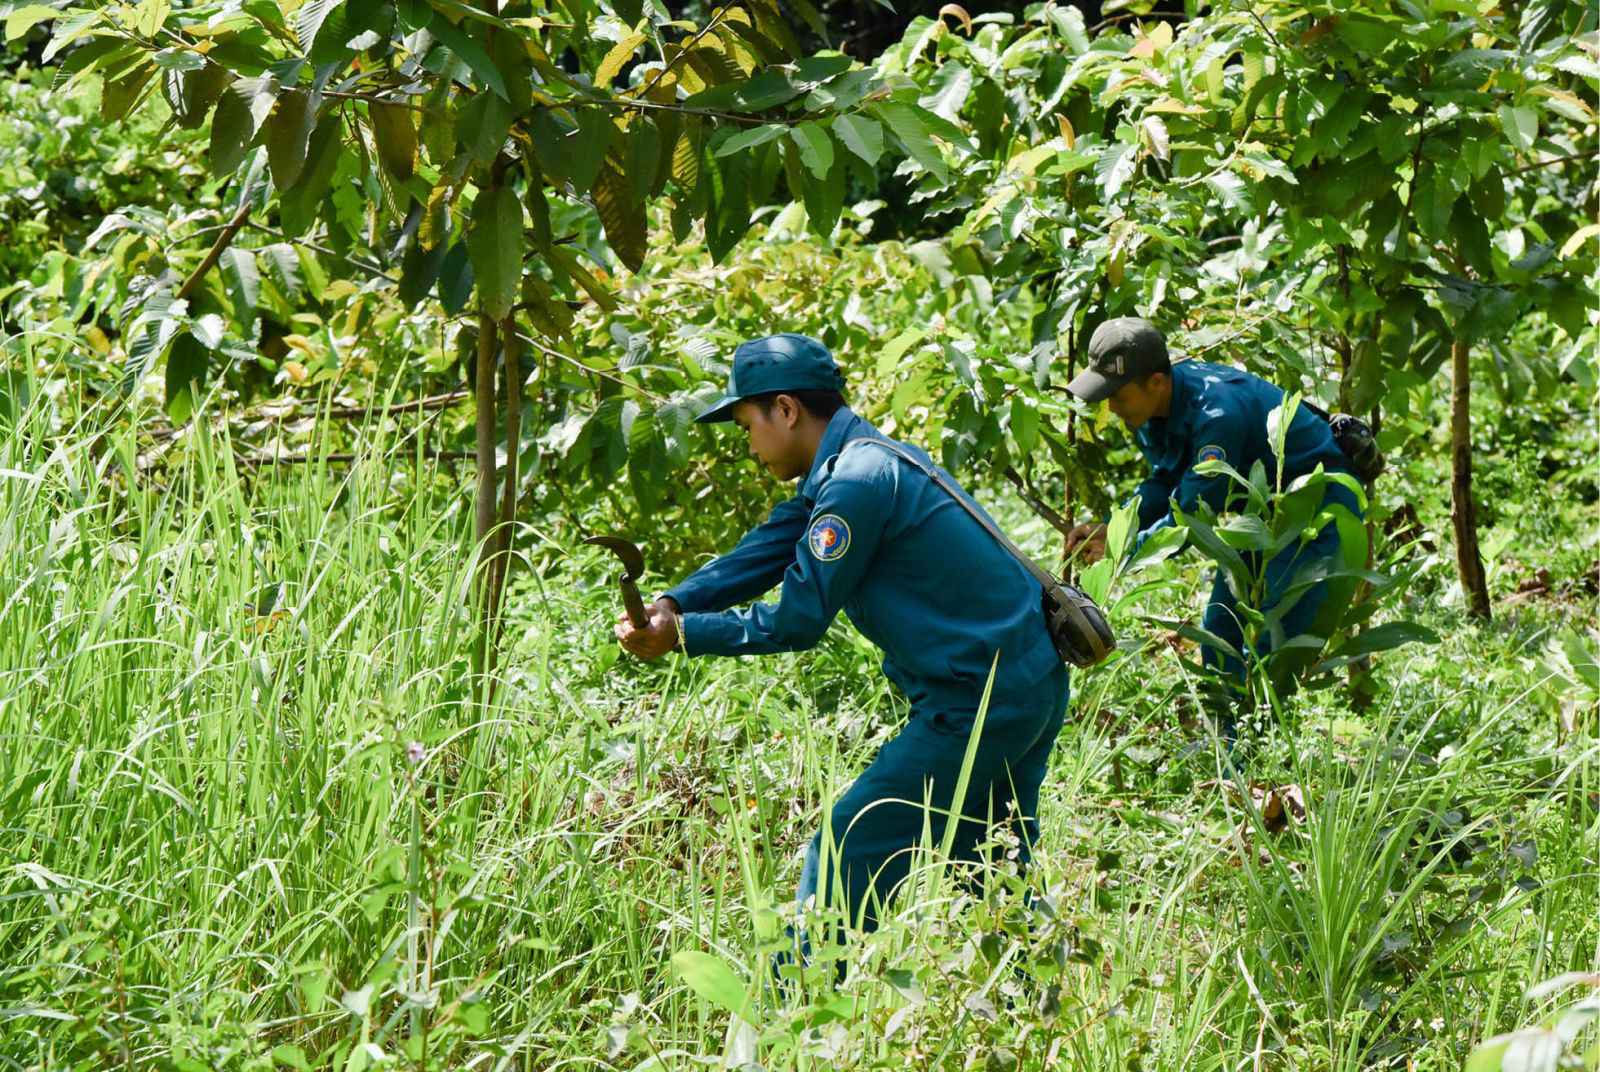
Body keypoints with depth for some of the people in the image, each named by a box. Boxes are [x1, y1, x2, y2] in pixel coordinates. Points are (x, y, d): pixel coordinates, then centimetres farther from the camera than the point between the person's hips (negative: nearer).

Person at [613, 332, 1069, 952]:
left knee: (844, 858, -4)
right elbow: (764, 553, 10)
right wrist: (673, 604, -3)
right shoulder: (861, 463, 13)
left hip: (977, 707, -10)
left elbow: (800, 619, -16)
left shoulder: (856, 482, -19)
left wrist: (682, 635, -10)